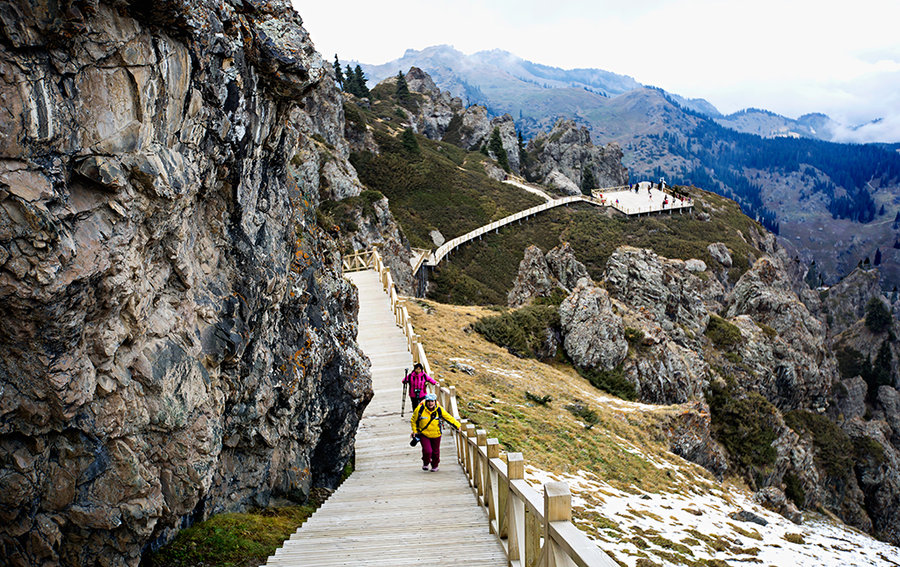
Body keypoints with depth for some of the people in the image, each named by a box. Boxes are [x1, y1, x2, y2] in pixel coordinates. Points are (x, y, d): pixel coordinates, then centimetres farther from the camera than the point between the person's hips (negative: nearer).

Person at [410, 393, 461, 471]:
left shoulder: (439, 410, -13)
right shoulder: (420, 409, -17)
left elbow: (449, 418, -3)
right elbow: (413, 420, 0)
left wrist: (458, 426, -4)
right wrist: (415, 431, -2)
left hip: (436, 435, 2)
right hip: (423, 434, -2)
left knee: (436, 452, 10)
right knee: (427, 451, -16)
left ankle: (435, 466, 40)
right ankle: (425, 463, 17)